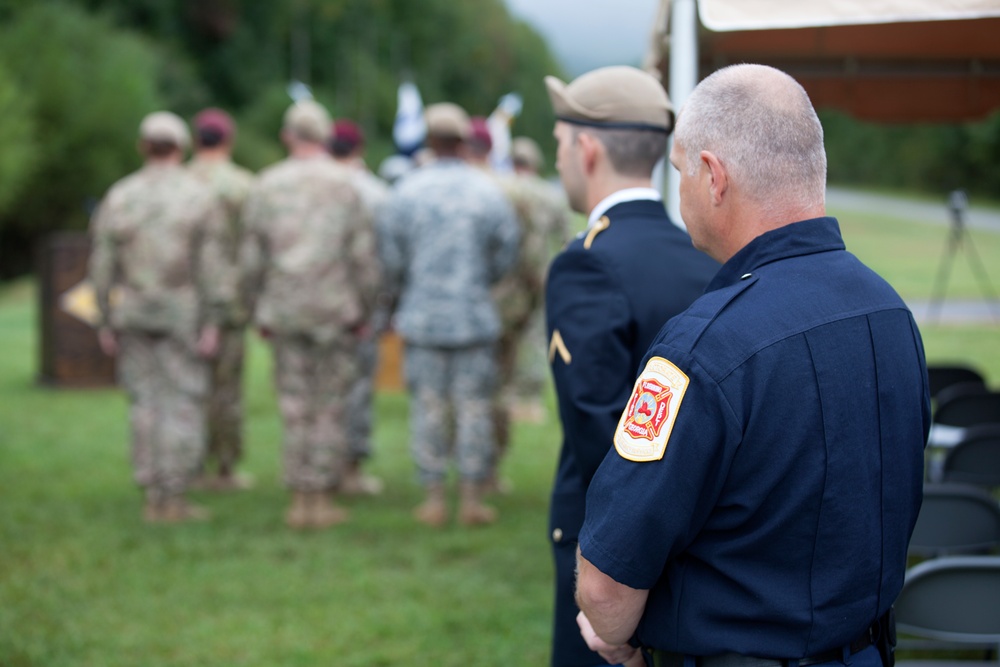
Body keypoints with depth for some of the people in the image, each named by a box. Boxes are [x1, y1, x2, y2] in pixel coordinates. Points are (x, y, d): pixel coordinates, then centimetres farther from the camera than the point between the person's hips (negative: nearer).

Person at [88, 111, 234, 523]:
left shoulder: (118, 198, 1)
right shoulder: (201, 198, -5)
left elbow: (102, 265, 0)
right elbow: (213, 265, -10)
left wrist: (105, 323, 6)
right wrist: (212, 323, -8)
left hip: (133, 315, 3)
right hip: (183, 315, -3)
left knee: (145, 403, 9)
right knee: (183, 404, 2)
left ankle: (152, 499, 9)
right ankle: (175, 499, -1)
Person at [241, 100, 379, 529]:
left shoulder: (267, 185, 2)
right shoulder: (344, 184, -3)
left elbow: (253, 258, 4)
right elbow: (363, 255, -4)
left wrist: (261, 309, 14)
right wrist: (364, 311, 5)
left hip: (284, 312, 2)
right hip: (335, 312, -2)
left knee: (295, 408, 7)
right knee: (330, 407, 4)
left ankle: (300, 501, 8)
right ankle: (324, 500, 6)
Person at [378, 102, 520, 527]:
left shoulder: (406, 191, -3)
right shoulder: (488, 191, -3)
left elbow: (391, 258, 1)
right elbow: (505, 255, 3)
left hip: (422, 317, 0)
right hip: (476, 317, 0)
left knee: (428, 408, 6)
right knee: (474, 408, 4)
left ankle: (434, 499, 8)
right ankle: (472, 499, 6)